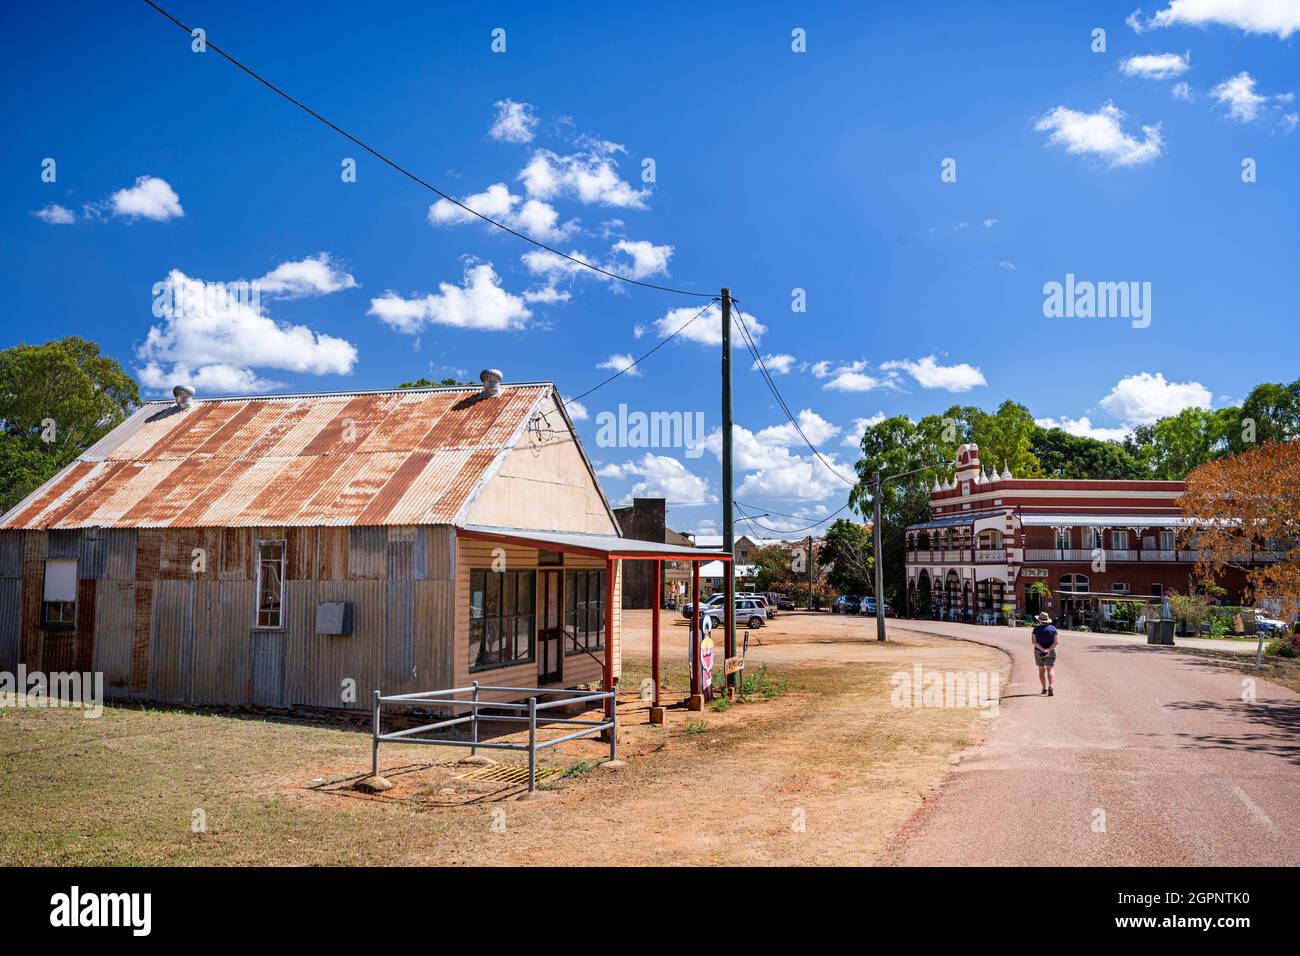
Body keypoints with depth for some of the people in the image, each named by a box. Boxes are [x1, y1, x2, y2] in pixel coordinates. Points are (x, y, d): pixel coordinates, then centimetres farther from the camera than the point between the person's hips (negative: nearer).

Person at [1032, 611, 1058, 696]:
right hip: (1051, 652, 0)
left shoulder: (1036, 629, -6)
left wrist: (1043, 650, -18)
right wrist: (1049, 650, -16)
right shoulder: (1052, 628, -3)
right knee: (1050, 669, -4)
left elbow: (1033, 641, -15)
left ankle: (1044, 689, 14)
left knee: (1042, 669, 12)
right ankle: (1050, 686, -27)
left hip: (1039, 652, 0)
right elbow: (1056, 641, -11)